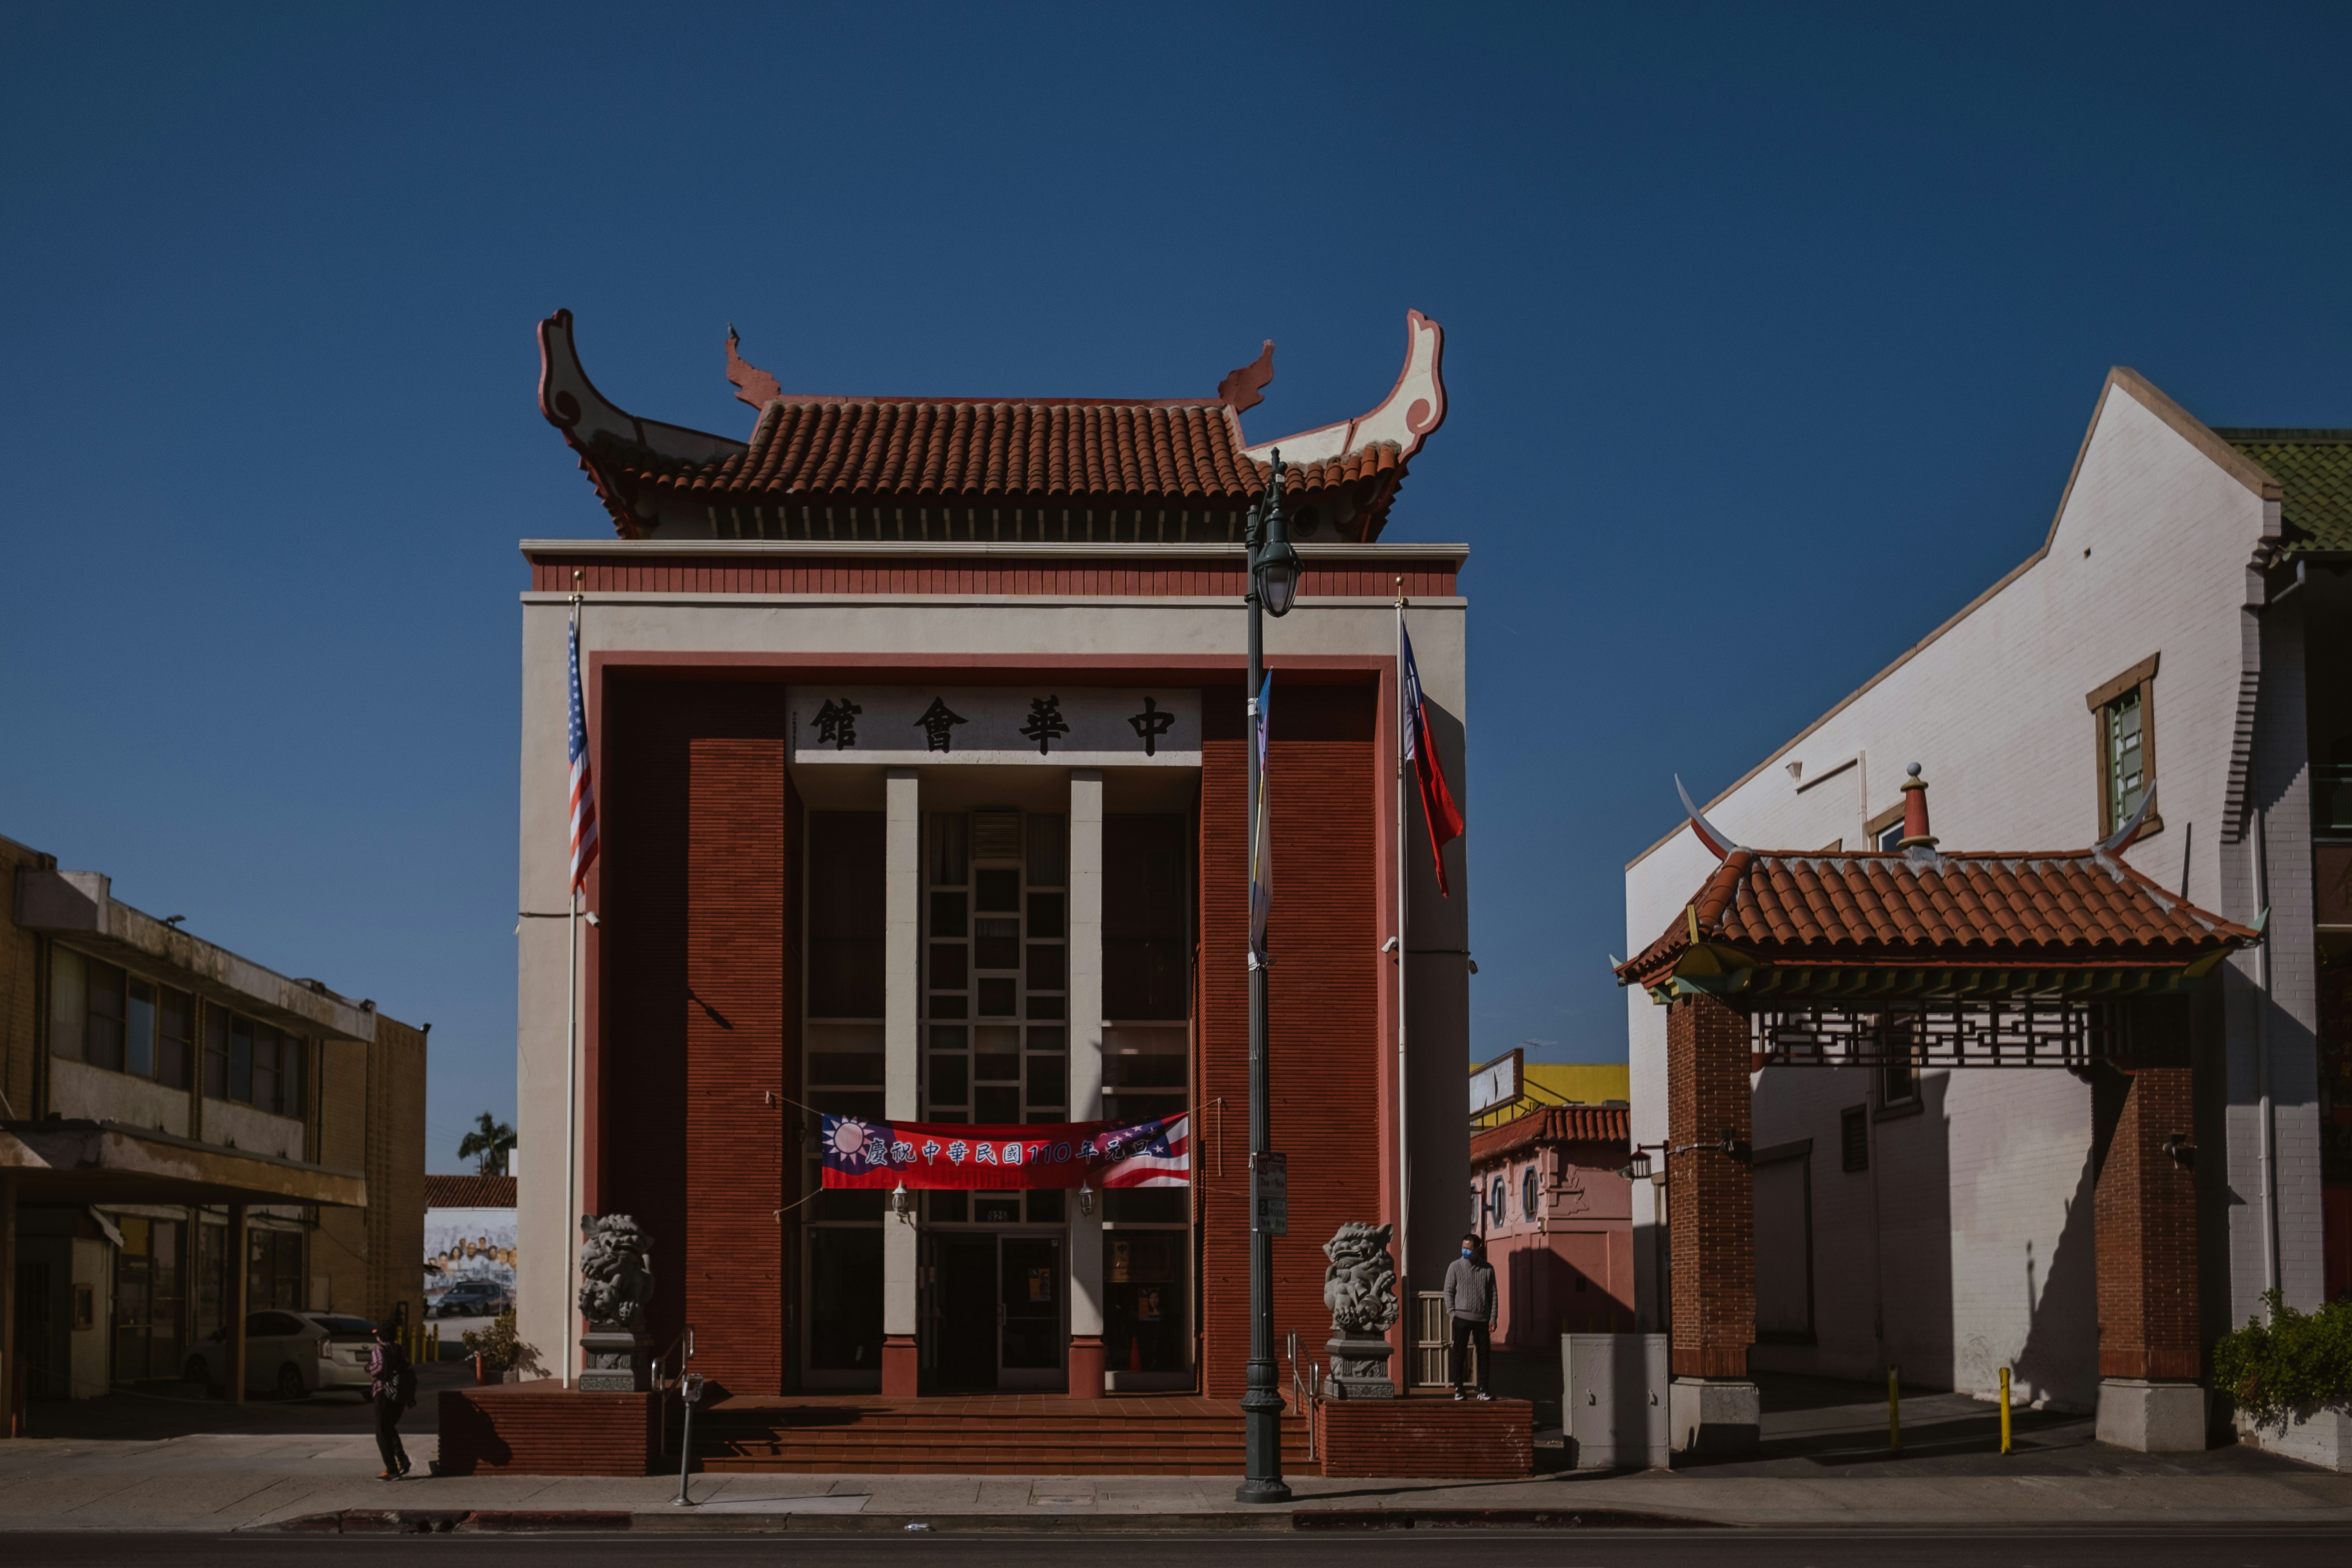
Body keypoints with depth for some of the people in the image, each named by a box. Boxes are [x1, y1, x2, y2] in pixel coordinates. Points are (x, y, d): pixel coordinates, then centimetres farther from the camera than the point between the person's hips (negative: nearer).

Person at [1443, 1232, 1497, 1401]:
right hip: (1462, 1317, -1)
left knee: (1484, 1355, 4)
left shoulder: (1488, 1269, 3)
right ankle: (1458, 1390, 8)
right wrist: (1452, 1314, -6)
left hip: (1482, 1319, 1)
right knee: (1460, 1355, 2)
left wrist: (1493, 1318, 0)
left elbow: (1493, 1295, 5)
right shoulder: (1455, 1267, 0)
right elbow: (1449, 1292, 2)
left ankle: (1482, 1390, 11)